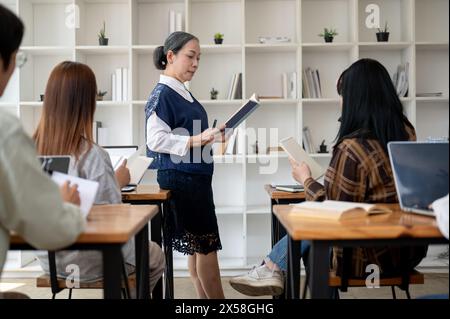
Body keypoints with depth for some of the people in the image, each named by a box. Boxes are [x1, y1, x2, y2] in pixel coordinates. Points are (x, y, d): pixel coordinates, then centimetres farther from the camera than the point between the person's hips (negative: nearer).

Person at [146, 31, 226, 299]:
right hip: (180, 179, -9)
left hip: (197, 178, 9)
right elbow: (157, 140, -21)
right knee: (205, 246, -3)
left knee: (199, 246, 12)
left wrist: (212, 136, 13)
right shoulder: (162, 94, -11)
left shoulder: (183, 93, 15)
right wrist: (197, 140, -27)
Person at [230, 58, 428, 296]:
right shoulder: (407, 133, -2)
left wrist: (306, 180, 1)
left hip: (370, 256, -7)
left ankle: (272, 269, 34)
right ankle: (272, 270, 25)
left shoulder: (352, 148, -25)